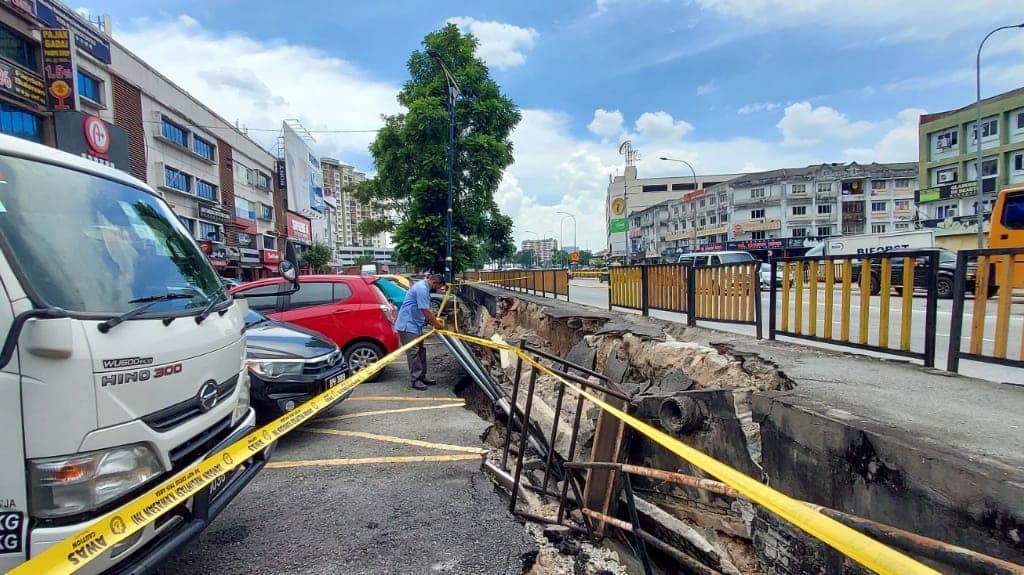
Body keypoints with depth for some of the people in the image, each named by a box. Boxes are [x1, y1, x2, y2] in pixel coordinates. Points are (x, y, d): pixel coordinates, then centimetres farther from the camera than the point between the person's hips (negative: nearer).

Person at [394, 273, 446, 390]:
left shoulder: (424, 287, 12)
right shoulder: (422, 288, -21)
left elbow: (426, 310, 22)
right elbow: (425, 311, -22)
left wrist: (435, 320, 18)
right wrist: (437, 324, -11)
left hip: (415, 325, 11)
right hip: (408, 325, -11)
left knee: (420, 351, 13)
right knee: (413, 352, -6)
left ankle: (422, 377, 20)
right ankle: (415, 380, 1)